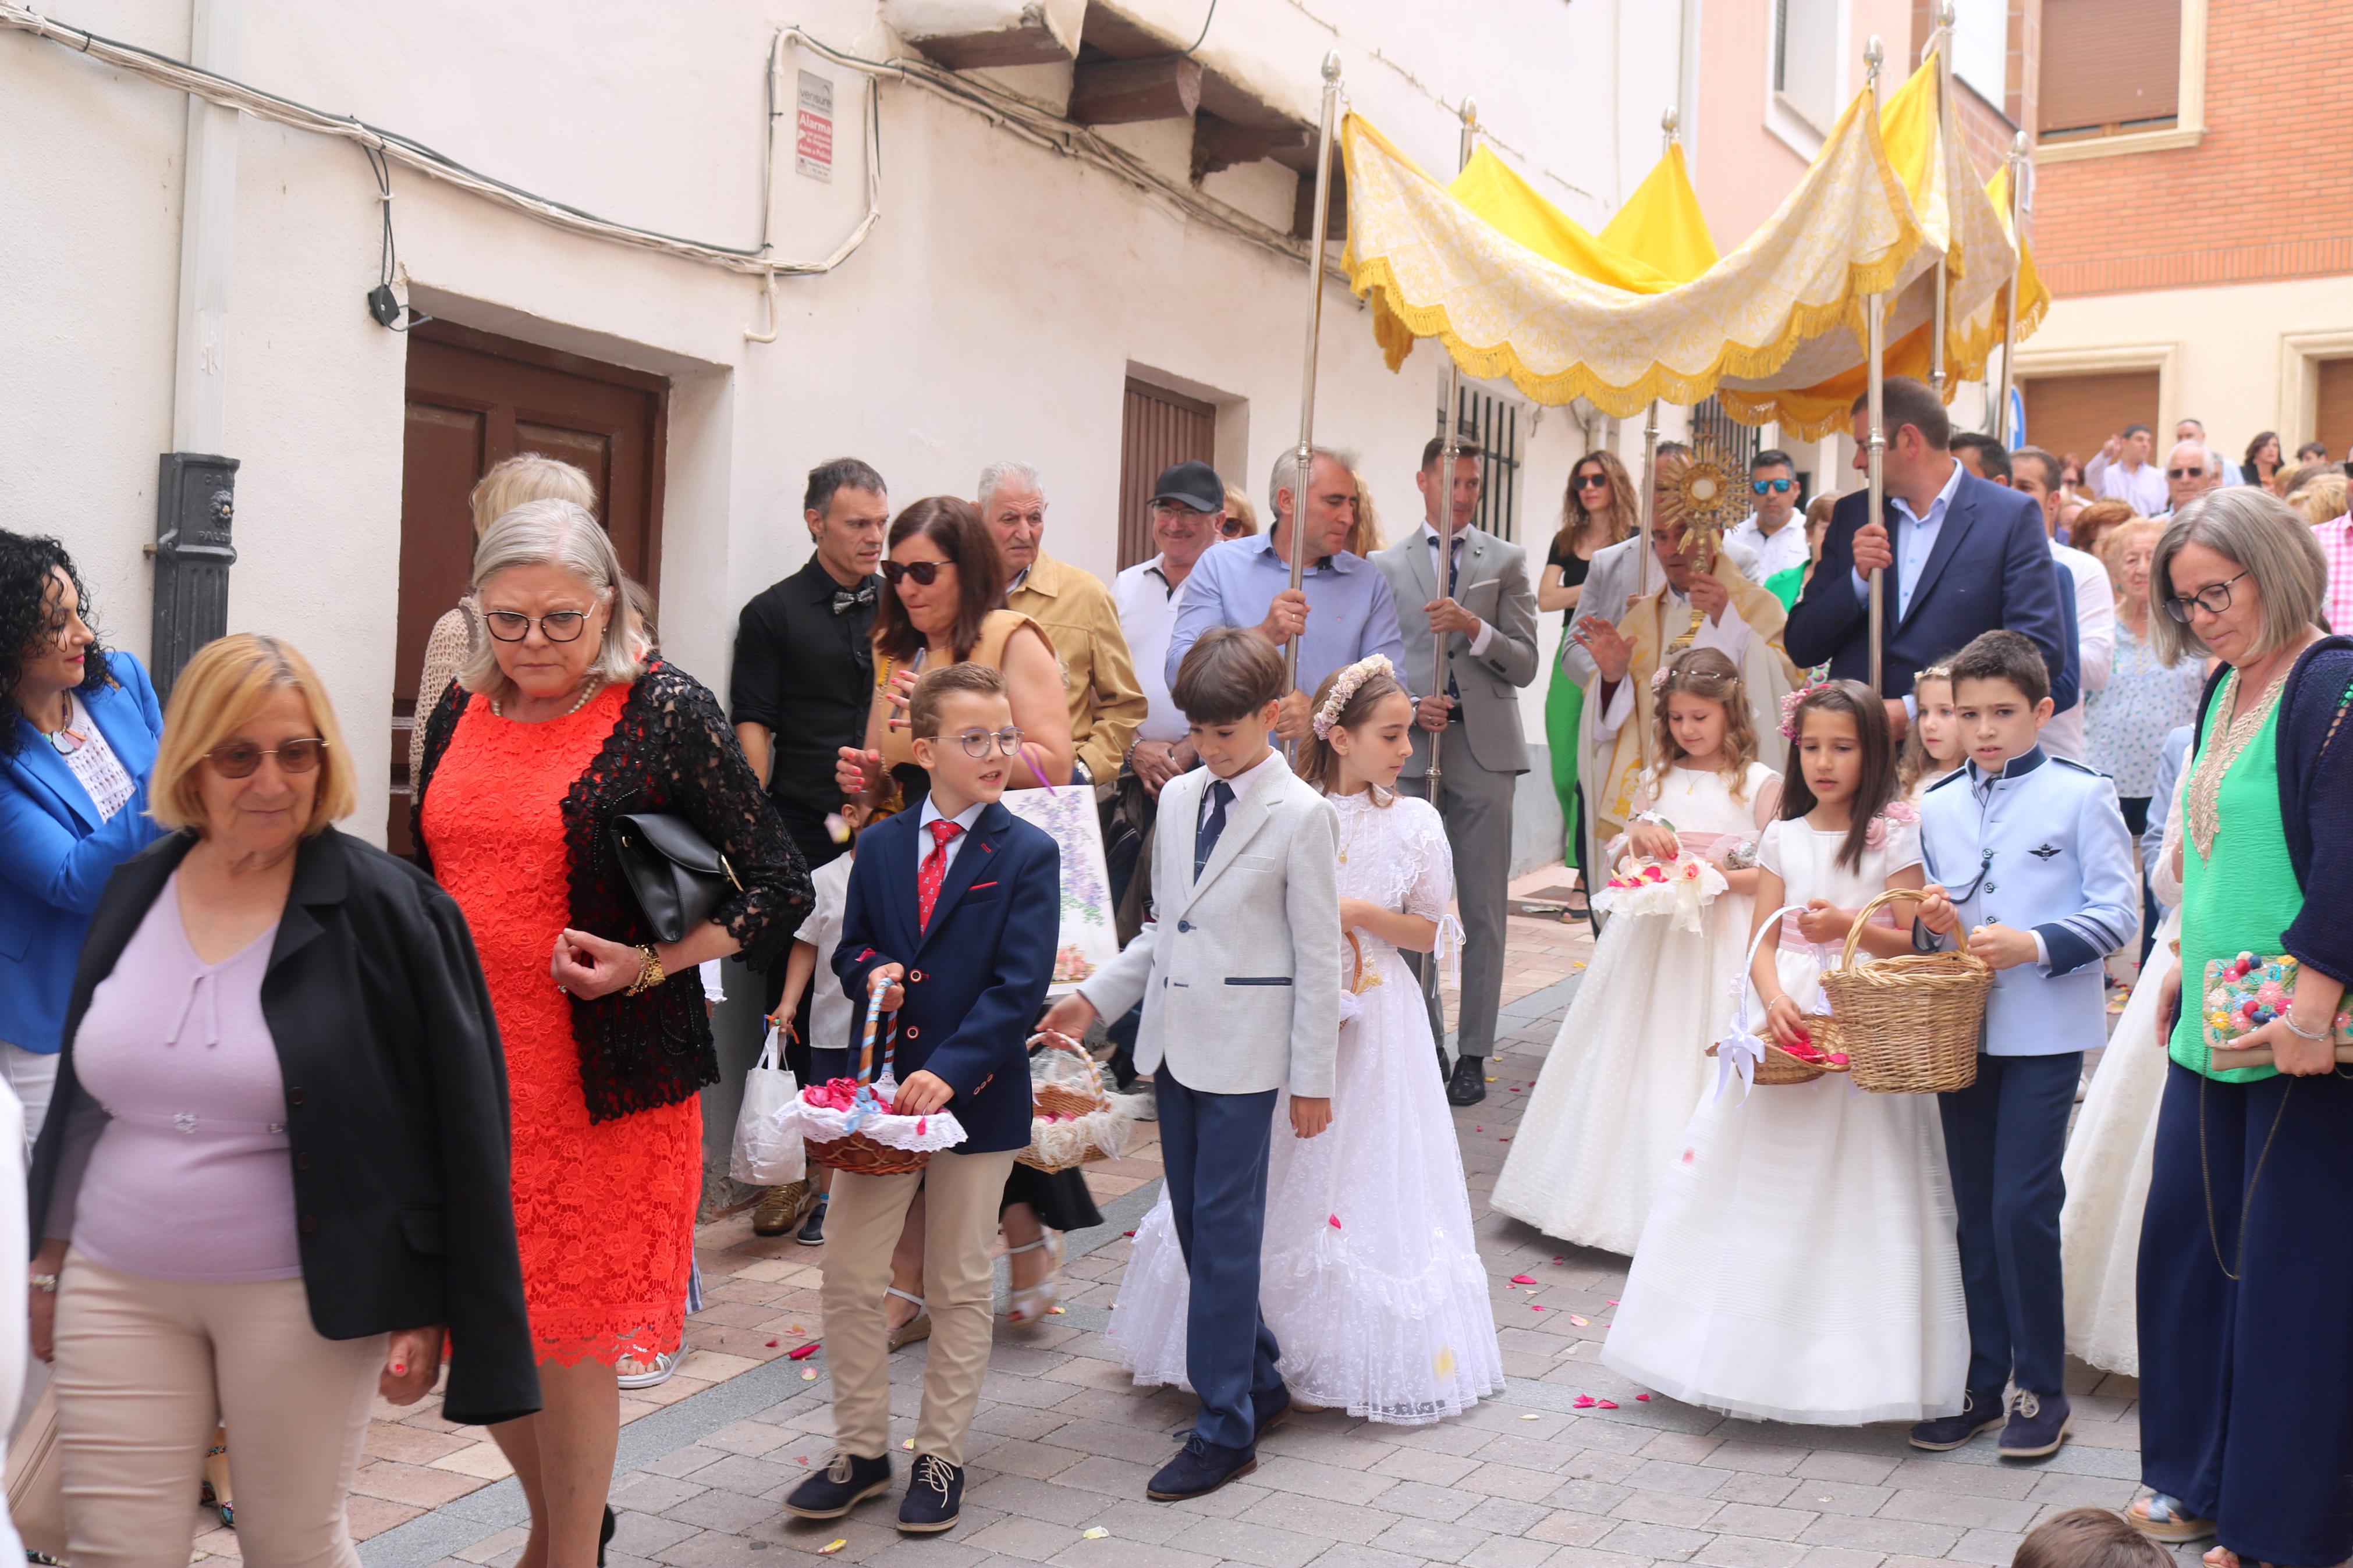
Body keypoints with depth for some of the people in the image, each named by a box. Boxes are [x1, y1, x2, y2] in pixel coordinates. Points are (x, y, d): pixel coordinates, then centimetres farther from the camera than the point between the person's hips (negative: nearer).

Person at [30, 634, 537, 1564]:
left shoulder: (388, 910, -11)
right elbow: (80, 1097, 16)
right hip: (118, 1290, 5)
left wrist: (430, 1312, -9)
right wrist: (51, 1256, 17)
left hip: (304, 1299, -4)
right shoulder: (136, 893, 5)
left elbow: (459, 1126, -9)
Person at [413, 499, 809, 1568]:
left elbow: (781, 889, -8)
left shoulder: (666, 712, -8)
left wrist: (650, 963, -18)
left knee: (570, 1336, 4)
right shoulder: (460, 714, 8)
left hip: (605, 1078, -5)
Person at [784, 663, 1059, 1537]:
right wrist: (873, 972, -11)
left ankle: (941, 1458, 24)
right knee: (849, 1276, 5)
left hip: (977, 1095, -3)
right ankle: (861, 1450, 22)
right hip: (882, 1087, 3)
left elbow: (1020, 986, -14)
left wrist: (949, 1071, -25)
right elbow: (851, 948, 14)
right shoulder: (879, 846, 5)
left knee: (959, 1286, 10)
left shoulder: (1028, 855, -7)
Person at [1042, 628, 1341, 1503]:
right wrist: (1096, 997, 6)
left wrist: (1313, 1078, -7)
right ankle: (1259, 1384, 31)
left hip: (1245, 1051, -6)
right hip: (1177, 1039, 7)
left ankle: (1225, 1430, 8)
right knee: (1195, 1223, 13)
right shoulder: (1178, 800, 9)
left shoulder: (1301, 816, -9)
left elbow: (1318, 956, -8)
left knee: (1222, 1231, -3)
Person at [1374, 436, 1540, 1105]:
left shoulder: (1506, 561, 9)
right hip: (1411, 747, 1)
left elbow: (1524, 665, 2)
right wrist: (1409, 707, -8)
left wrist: (1474, 626, -15)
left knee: (1484, 910, 1)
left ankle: (1473, 1054, 7)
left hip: (1484, 749, -1)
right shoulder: (1386, 566, 11)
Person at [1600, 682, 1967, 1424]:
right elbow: (1762, 943, 4)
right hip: (1787, 1025, 4)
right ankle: (1764, 1352, 16)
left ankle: (1849, 1361, 10)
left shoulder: (1894, 837, -1)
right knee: (1765, 1185, 5)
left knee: (1853, 1192, -2)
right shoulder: (1783, 838, 9)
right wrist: (1774, 999, -15)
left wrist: (1847, 925, -19)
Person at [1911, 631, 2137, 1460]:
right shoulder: (1938, 808, 10)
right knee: (1975, 1213, 11)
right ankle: (1983, 1382, 23)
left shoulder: (2081, 795, -5)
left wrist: (2037, 945, -20)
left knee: (2022, 1207, -7)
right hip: (1961, 1029, 5)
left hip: (2045, 1032, -5)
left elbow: (2117, 913, -7)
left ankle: (2042, 1392, 9)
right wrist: (1936, 923, -3)